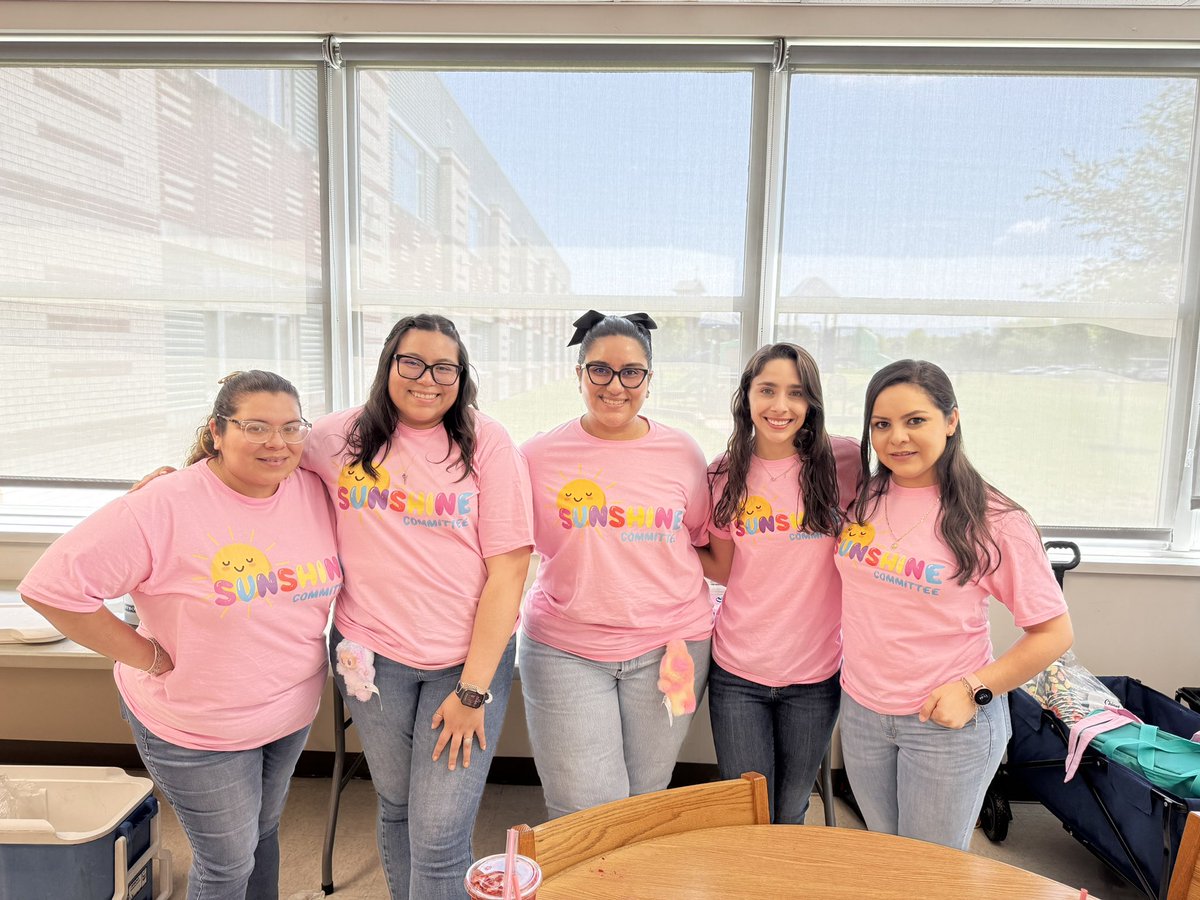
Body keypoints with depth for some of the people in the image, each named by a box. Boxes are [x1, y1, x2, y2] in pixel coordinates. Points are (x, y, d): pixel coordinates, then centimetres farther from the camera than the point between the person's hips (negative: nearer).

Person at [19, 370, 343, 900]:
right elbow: (51, 587, -23)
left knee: (264, 831, 27)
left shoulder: (316, 492, -10)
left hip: (295, 712, 5)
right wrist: (150, 657, -20)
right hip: (198, 729, -4)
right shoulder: (163, 507, -26)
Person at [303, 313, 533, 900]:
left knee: (440, 834, -3)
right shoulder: (343, 437, -1)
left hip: (469, 657, -2)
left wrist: (473, 690, -12)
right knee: (396, 809, 19)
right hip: (372, 653, 3)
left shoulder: (486, 443, -9)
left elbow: (509, 569, -11)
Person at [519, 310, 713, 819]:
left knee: (645, 802, 15)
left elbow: (703, 545, 10)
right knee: (583, 817, 0)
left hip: (667, 646, 2)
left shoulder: (681, 453, 1)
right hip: (565, 649, -1)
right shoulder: (539, 457, -3)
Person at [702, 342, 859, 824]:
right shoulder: (725, 474, -3)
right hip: (736, 672, 1)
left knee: (791, 814, 20)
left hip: (815, 674, 0)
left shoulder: (843, 463, -9)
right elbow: (723, 567, 5)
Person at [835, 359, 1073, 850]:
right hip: (861, 711, 4)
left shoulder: (992, 520, -16)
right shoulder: (860, 497, -4)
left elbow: (1053, 633, -9)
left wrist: (974, 690, -16)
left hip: (949, 722, -4)